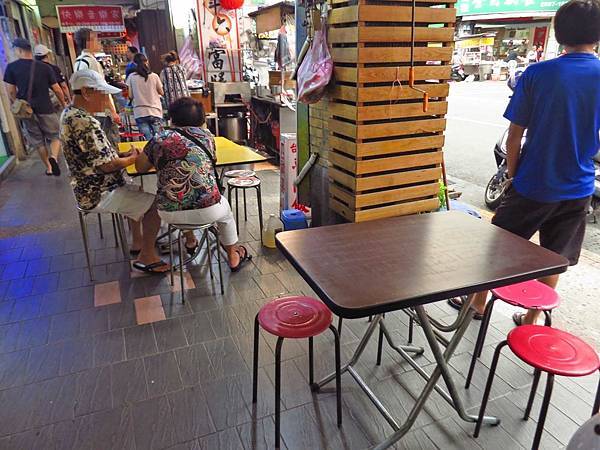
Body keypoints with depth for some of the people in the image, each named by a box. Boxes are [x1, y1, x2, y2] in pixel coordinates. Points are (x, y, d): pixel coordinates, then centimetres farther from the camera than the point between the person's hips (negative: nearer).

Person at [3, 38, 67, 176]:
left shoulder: (11, 67, -3)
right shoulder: (45, 67, -3)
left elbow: (11, 92, -1)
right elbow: (57, 89, 1)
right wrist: (63, 103, 18)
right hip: (45, 109, -1)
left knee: (38, 142, 14)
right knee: (54, 137, 10)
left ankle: (48, 167, 23)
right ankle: (53, 158, -18)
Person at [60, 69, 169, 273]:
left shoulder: (69, 114, 7)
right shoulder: (84, 122, -27)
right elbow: (107, 165, -26)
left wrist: (122, 155, 3)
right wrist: (133, 158, -8)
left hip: (89, 187, 11)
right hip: (99, 195, -11)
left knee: (138, 194, 27)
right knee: (156, 203, -7)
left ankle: (138, 243, 33)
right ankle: (147, 256, 5)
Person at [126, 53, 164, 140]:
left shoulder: (131, 77, 0)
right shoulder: (154, 76, -1)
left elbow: (130, 96, 1)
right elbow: (161, 93, 7)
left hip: (140, 113, 0)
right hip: (155, 111, 0)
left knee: (148, 139, -1)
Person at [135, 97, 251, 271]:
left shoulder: (159, 139, 0)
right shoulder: (206, 135, 2)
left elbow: (140, 167, 11)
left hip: (170, 213, 2)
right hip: (206, 211, -1)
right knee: (225, 210, 32)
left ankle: (190, 241, 55)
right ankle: (232, 256, 44)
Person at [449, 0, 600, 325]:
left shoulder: (537, 74, -11)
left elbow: (514, 136, -8)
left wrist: (514, 175, 5)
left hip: (533, 185, -3)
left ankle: (478, 303, 28)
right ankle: (531, 319, 27)